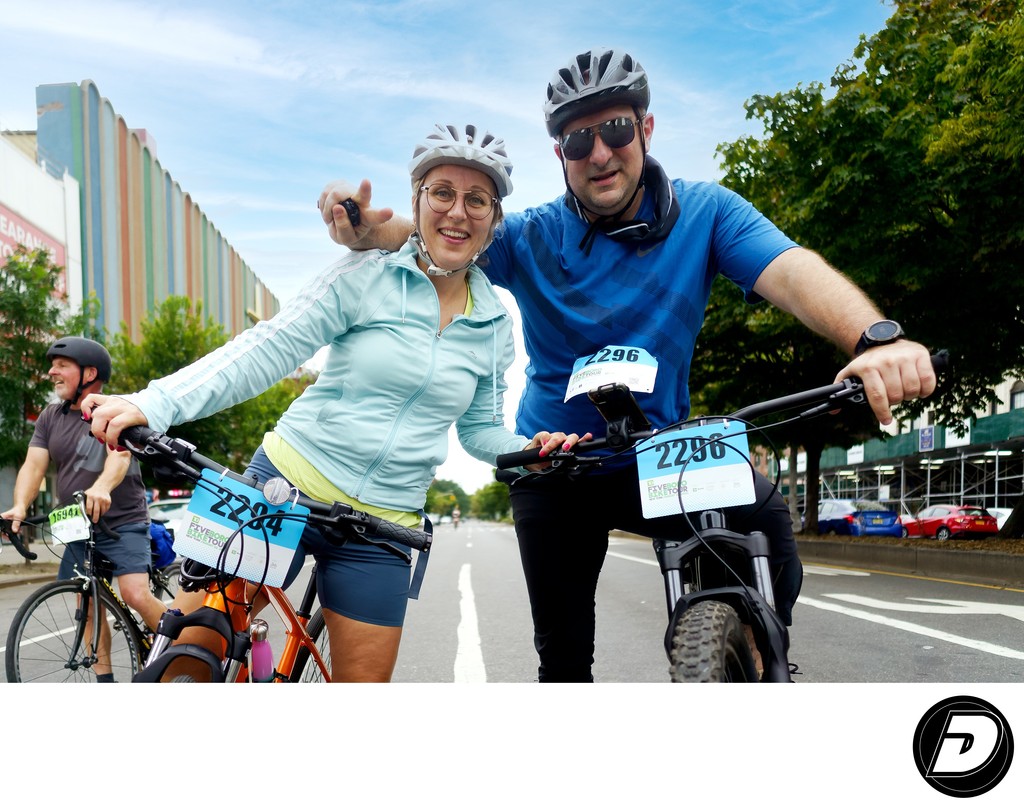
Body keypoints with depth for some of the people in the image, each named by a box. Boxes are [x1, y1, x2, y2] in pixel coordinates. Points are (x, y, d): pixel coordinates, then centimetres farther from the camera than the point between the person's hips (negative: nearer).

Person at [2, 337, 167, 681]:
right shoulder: (50, 418, 8)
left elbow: (119, 454, -26)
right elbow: (34, 464, -3)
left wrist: (101, 487, -48)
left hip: (123, 522, -6)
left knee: (136, 594, -19)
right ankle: (104, 678, 19)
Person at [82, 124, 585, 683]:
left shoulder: (494, 325, 6)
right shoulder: (367, 277, -5)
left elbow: (480, 428, 15)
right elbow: (268, 349, -12)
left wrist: (527, 449, -8)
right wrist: (152, 405, -23)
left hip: (379, 529, 3)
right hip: (288, 483, -2)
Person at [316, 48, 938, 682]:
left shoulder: (705, 212, -10)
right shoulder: (530, 237, -8)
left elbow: (791, 271, -26)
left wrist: (876, 338, -46)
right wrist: (368, 227, -44)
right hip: (554, 468, 1)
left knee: (763, 520, -28)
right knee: (564, 654, 8)